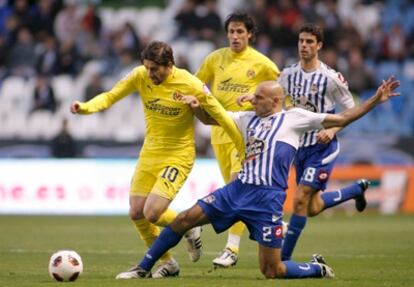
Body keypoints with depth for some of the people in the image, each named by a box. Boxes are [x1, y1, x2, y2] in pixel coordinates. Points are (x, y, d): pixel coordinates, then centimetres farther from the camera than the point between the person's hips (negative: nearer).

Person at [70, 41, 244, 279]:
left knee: (152, 213, -18)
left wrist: (245, 150, -4)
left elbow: (220, 116, -11)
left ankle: (189, 229, 14)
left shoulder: (190, 85, -19)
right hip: (149, 154, 6)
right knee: (136, 213, 4)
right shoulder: (140, 76, -7)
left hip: (178, 156, -6)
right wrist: (85, 107, -26)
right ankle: (168, 264, 23)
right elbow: (111, 96, -5)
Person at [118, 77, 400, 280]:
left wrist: (375, 100, -7)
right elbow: (211, 118, 23)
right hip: (238, 190, 6)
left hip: (267, 198, -5)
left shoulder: (294, 117, 0)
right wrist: (196, 106, 1)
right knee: (184, 219, -3)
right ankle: (143, 269, 8)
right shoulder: (249, 119, 16)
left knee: (272, 271, -6)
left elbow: (341, 119, -1)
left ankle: (318, 268, 21)